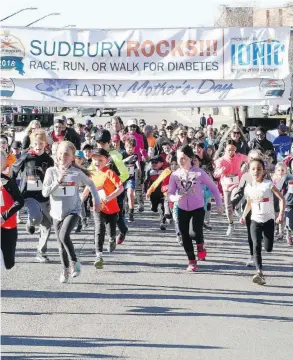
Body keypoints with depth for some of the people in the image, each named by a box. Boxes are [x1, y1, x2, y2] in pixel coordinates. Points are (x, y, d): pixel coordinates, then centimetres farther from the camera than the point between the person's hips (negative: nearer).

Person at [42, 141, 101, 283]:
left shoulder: (77, 172, -6)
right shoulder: (51, 171, -4)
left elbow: (90, 184, 12)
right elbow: (45, 192, -10)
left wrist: (96, 200, 13)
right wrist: (58, 181, -21)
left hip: (73, 211, -3)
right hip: (57, 212, 3)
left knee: (64, 236, -27)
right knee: (61, 244, 11)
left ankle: (74, 262, -8)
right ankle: (65, 270, 30)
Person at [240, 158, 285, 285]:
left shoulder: (268, 184, -10)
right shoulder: (249, 187, 1)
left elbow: (282, 199, -8)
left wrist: (281, 214, -19)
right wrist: (243, 216, 8)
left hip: (268, 220, -2)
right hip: (255, 220, 2)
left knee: (268, 248, 4)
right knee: (256, 246, -15)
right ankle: (259, 273, -21)